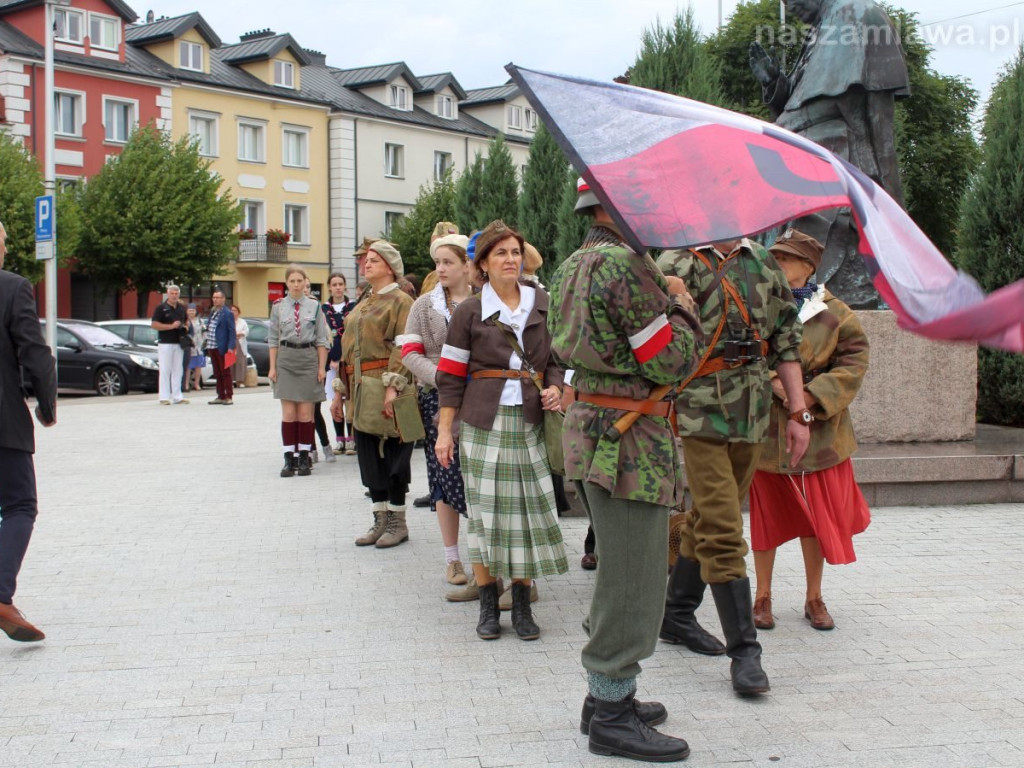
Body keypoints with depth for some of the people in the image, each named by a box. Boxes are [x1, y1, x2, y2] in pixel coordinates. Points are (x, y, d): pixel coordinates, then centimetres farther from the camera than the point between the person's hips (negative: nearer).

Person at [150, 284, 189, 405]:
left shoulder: (182, 308, 14)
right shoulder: (161, 307, -4)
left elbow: (186, 320, 30)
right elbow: (154, 325, -10)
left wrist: (186, 327, 6)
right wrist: (171, 326, -17)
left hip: (179, 343, 6)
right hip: (165, 343, -6)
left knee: (178, 371, 9)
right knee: (165, 370, -4)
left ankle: (177, 396, 14)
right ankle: (164, 397, -1)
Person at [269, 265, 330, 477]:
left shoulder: (314, 306, 3)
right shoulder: (278, 307, 5)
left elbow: (322, 340, 4)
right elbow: (273, 339, 8)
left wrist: (321, 367, -1)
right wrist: (272, 367, 3)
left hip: (309, 359, 0)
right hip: (286, 360, 1)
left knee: (305, 413, 2)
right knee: (288, 413, -1)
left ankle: (304, 458, 10)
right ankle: (289, 459, 4)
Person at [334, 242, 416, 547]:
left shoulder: (401, 301, -5)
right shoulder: (362, 305, 20)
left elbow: (404, 347, -16)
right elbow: (348, 348, 21)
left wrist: (393, 386, -25)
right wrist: (339, 391, 17)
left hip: (385, 391, -8)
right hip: (362, 392, 8)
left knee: (392, 456, -1)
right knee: (368, 457, 9)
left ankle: (398, 522, 9)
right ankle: (381, 520, 18)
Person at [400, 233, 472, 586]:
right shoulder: (425, 305, 6)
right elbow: (410, 353, 1)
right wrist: (442, 378, -14)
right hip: (438, 398, 1)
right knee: (447, 474, 4)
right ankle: (451, 558, 15)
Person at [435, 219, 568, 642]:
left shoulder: (543, 304, 7)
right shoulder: (469, 311, 1)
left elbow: (556, 358, 16)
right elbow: (451, 376, 1)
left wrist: (554, 388, -5)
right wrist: (444, 430, -3)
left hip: (530, 421, 2)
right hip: (483, 423, -2)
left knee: (528, 508, 3)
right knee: (485, 510, 1)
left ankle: (522, 605, 14)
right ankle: (488, 605, 13)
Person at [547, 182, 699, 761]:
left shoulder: (574, 267, 14)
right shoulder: (628, 266, -18)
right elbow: (673, 364, -18)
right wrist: (681, 305, 0)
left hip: (590, 426, 10)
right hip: (630, 441, -10)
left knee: (621, 573, 19)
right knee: (632, 580, -1)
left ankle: (606, 697, 29)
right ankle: (612, 717, 9)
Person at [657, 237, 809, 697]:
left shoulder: (764, 264, 12)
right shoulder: (678, 263, -4)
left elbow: (785, 341, 14)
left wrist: (798, 413, 12)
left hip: (752, 417, 6)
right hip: (701, 416, -6)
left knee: (708, 521, 16)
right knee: (723, 532, -8)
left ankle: (677, 616, 31)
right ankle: (744, 650, -3)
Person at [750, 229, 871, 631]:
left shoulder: (834, 314, -2)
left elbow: (853, 362, -5)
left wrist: (813, 395, -17)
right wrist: (772, 381, -23)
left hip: (817, 428, 0)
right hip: (766, 427, 0)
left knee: (818, 514, 6)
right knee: (767, 513, 7)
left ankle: (814, 598, 23)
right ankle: (763, 596, 21)